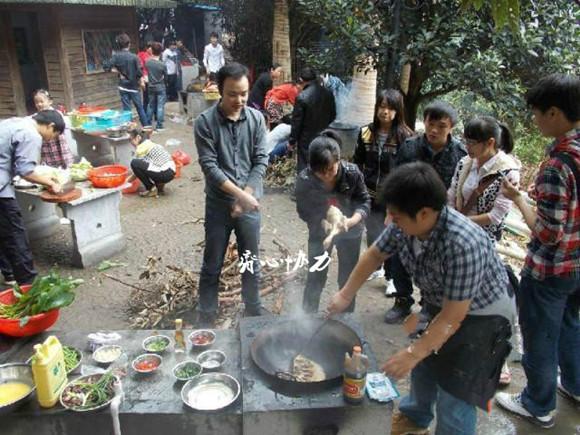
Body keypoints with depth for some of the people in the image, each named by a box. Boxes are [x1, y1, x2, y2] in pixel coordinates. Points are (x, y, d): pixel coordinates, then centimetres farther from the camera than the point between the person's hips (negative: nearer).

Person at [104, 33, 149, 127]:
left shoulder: (116, 56, -6)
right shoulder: (134, 57, -12)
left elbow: (106, 67, -13)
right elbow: (139, 73, -14)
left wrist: (118, 71, -4)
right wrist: (141, 82, 2)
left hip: (123, 86, 2)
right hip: (134, 86, -1)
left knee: (126, 109, 7)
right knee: (140, 108, 12)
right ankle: (146, 127, 19)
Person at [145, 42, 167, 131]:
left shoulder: (148, 62, -7)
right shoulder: (163, 65, -16)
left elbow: (147, 72, 7)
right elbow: (166, 78, -3)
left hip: (151, 87, 4)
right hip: (160, 87, -4)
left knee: (151, 105, 16)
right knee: (160, 106, 0)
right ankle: (159, 126, 0)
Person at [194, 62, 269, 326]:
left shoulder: (256, 119, -3)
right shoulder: (205, 122, -12)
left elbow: (261, 162, -3)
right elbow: (209, 166, -15)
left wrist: (245, 197, -11)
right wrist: (239, 194, -21)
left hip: (250, 203, 2)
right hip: (218, 204, -2)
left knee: (251, 261, 16)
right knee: (212, 265, 10)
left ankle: (253, 307, 37)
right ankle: (206, 315, 28)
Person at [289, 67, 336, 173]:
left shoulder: (302, 97, -19)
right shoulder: (328, 94, -2)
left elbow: (296, 122, -14)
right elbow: (333, 116, 8)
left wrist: (292, 141, -3)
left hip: (307, 140, -5)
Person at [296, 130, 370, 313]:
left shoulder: (352, 173, -26)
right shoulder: (305, 179, -26)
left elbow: (364, 201, -14)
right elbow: (304, 211, -13)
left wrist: (351, 221, -32)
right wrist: (323, 223, -29)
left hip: (350, 232, 1)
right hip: (320, 232, 0)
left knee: (347, 278, 13)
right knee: (316, 277, 8)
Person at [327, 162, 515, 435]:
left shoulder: (463, 245, -40)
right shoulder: (404, 225, -21)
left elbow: (452, 318, -32)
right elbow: (375, 255, -2)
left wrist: (412, 354, -27)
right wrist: (345, 295, 2)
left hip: (481, 315, -7)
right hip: (440, 305, 7)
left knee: (455, 400, -1)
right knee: (424, 366, 25)